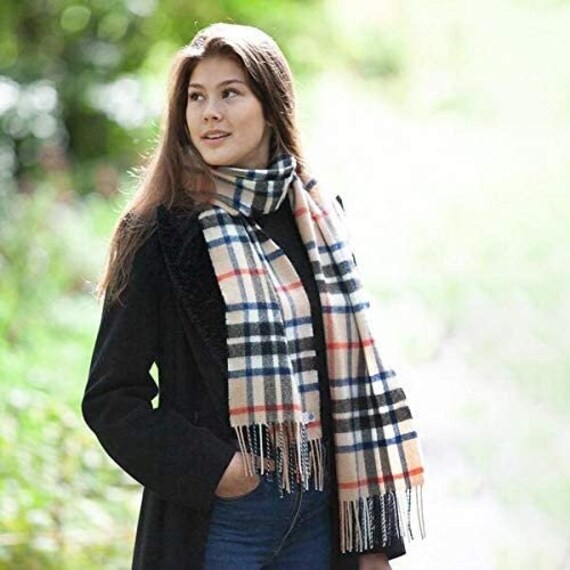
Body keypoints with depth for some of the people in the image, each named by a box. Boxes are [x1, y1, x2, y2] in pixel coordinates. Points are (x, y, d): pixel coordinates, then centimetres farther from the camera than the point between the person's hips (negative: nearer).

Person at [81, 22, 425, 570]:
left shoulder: (318, 221, 9)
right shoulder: (160, 233, -4)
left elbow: (355, 379, 10)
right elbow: (110, 396, -4)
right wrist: (206, 466, -16)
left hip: (319, 517, 4)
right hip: (214, 519, -4)